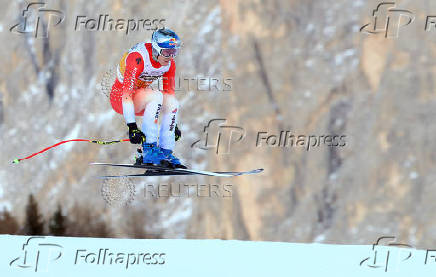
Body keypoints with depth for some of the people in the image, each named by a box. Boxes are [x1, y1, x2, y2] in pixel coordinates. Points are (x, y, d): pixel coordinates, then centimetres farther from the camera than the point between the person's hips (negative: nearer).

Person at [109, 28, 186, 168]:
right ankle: (149, 150, -33)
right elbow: (127, 94, -34)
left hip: (140, 96, 7)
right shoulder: (138, 58, -30)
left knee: (172, 103, -16)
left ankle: (166, 153, -11)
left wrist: (174, 125, 7)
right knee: (156, 96, -31)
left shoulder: (169, 63, -7)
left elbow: (169, 92, 5)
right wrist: (132, 127, -39)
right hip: (119, 97, -7)